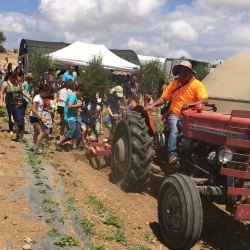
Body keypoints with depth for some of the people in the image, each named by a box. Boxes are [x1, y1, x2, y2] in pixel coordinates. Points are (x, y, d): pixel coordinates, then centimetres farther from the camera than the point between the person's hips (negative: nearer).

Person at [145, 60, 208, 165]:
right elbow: (163, 98, 12)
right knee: (174, 129, -31)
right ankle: (172, 154, -38)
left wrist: (190, 105, -30)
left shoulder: (197, 84, 1)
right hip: (175, 115, 1)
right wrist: (152, 105, -7)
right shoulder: (174, 84, 13)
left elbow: (205, 100, -13)